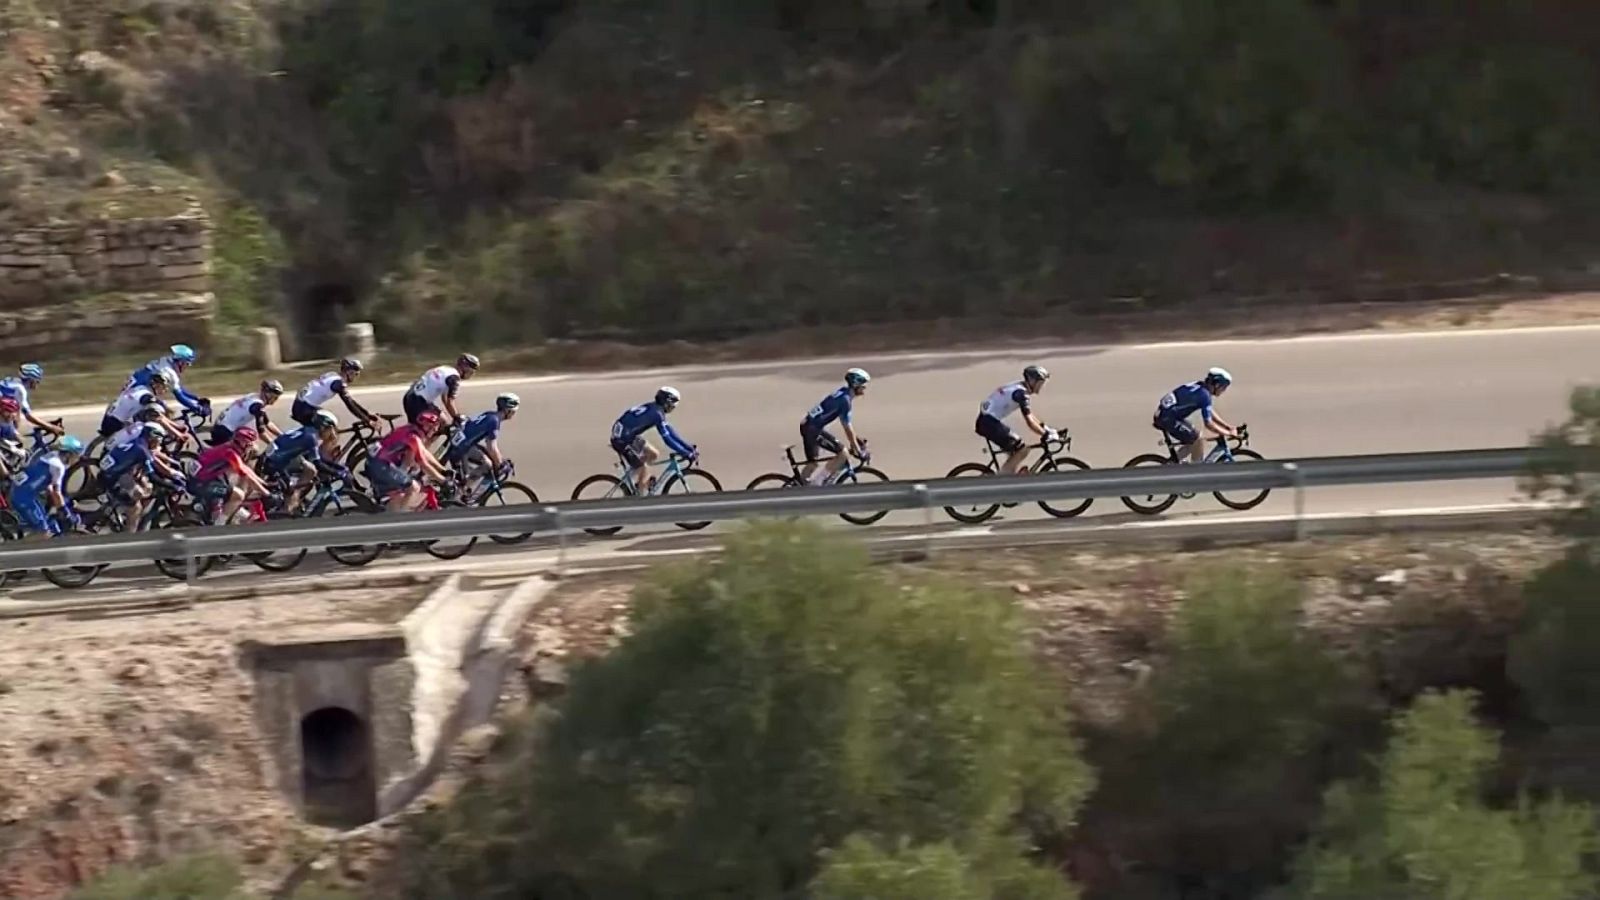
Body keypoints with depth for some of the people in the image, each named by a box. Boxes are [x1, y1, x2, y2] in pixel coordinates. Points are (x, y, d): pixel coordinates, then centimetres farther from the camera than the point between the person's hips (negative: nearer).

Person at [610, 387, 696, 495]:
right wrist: (686, 454, -19)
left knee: (654, 454, 14)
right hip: (621, 440, -10)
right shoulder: (656, 414, -20)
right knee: (645, 470, -7)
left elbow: (670, 431, 13)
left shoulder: (654, 409, 9)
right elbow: (667, 438, -23)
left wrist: (689, 447, 11)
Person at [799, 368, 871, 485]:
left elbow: (848, 424, 21)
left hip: (807, 426, 10)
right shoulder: (845, 400, -18)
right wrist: (857, 449, -9)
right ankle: (817, 484, -5)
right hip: (814, 429, -10)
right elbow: (847, 427, -16)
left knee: (812, 463, 15)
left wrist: (856, 439, 24)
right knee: (842, 454, -7)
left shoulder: (844, 393, 12)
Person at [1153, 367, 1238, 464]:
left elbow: (1210, 413, 24)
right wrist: (1228, 433, -10)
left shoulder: (1199, 388, 12)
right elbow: (1208, 424, -19)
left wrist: (1227, 427, 19)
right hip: (1168, 418, -10)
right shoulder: (1204, 395, -17)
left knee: (1193, 442, 18)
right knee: (1198, 441, -7)